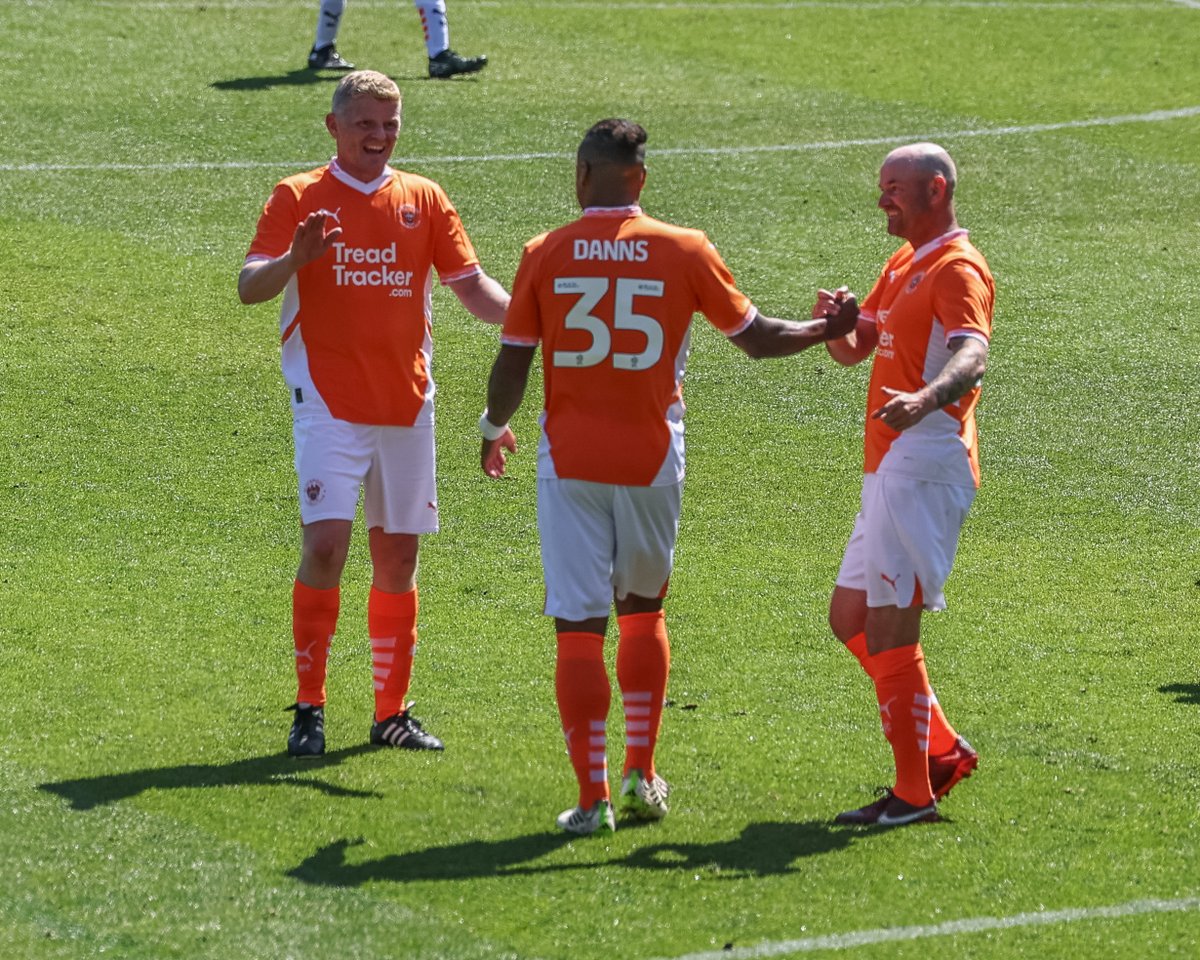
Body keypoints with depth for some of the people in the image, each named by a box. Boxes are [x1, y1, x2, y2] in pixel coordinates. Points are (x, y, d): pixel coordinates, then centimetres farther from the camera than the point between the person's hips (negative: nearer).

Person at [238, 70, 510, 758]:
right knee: (325, 543, -14)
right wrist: (294, 259, -27)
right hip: (330, 402, -4)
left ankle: (393, 711, 15)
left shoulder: (423, 199, 10)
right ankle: (310, 708, -5)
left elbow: (471, 284, 9)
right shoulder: (299, 198, 1)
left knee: (399, 553, 6)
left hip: (407, 402, 4)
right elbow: (249, 288, -6)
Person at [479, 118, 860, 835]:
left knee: (579, 627, 0)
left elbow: (511, 367, -1)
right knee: (643, 611, 21)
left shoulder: (545, 254, -3)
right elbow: (757, 338, 7)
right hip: (651, 457, 1)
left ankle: (592, 795, -2)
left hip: (569, 459, -1)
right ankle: (642, 773, 20)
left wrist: (494, 429, 19)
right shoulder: (686, 251, -2)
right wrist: (829, 330, 25)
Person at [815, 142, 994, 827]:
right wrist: (834, 320, 1)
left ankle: (914, 793, -7)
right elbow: (854, 349, 25)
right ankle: (942, 750, 20)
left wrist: (926, 398, -49)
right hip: (891, 466, 10)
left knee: (889, 628, -11)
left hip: (925, 466, -10)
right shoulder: (903, 265, 21)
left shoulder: (957, 269, -11)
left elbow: (973, 354, -29)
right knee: (850, 618, 14)